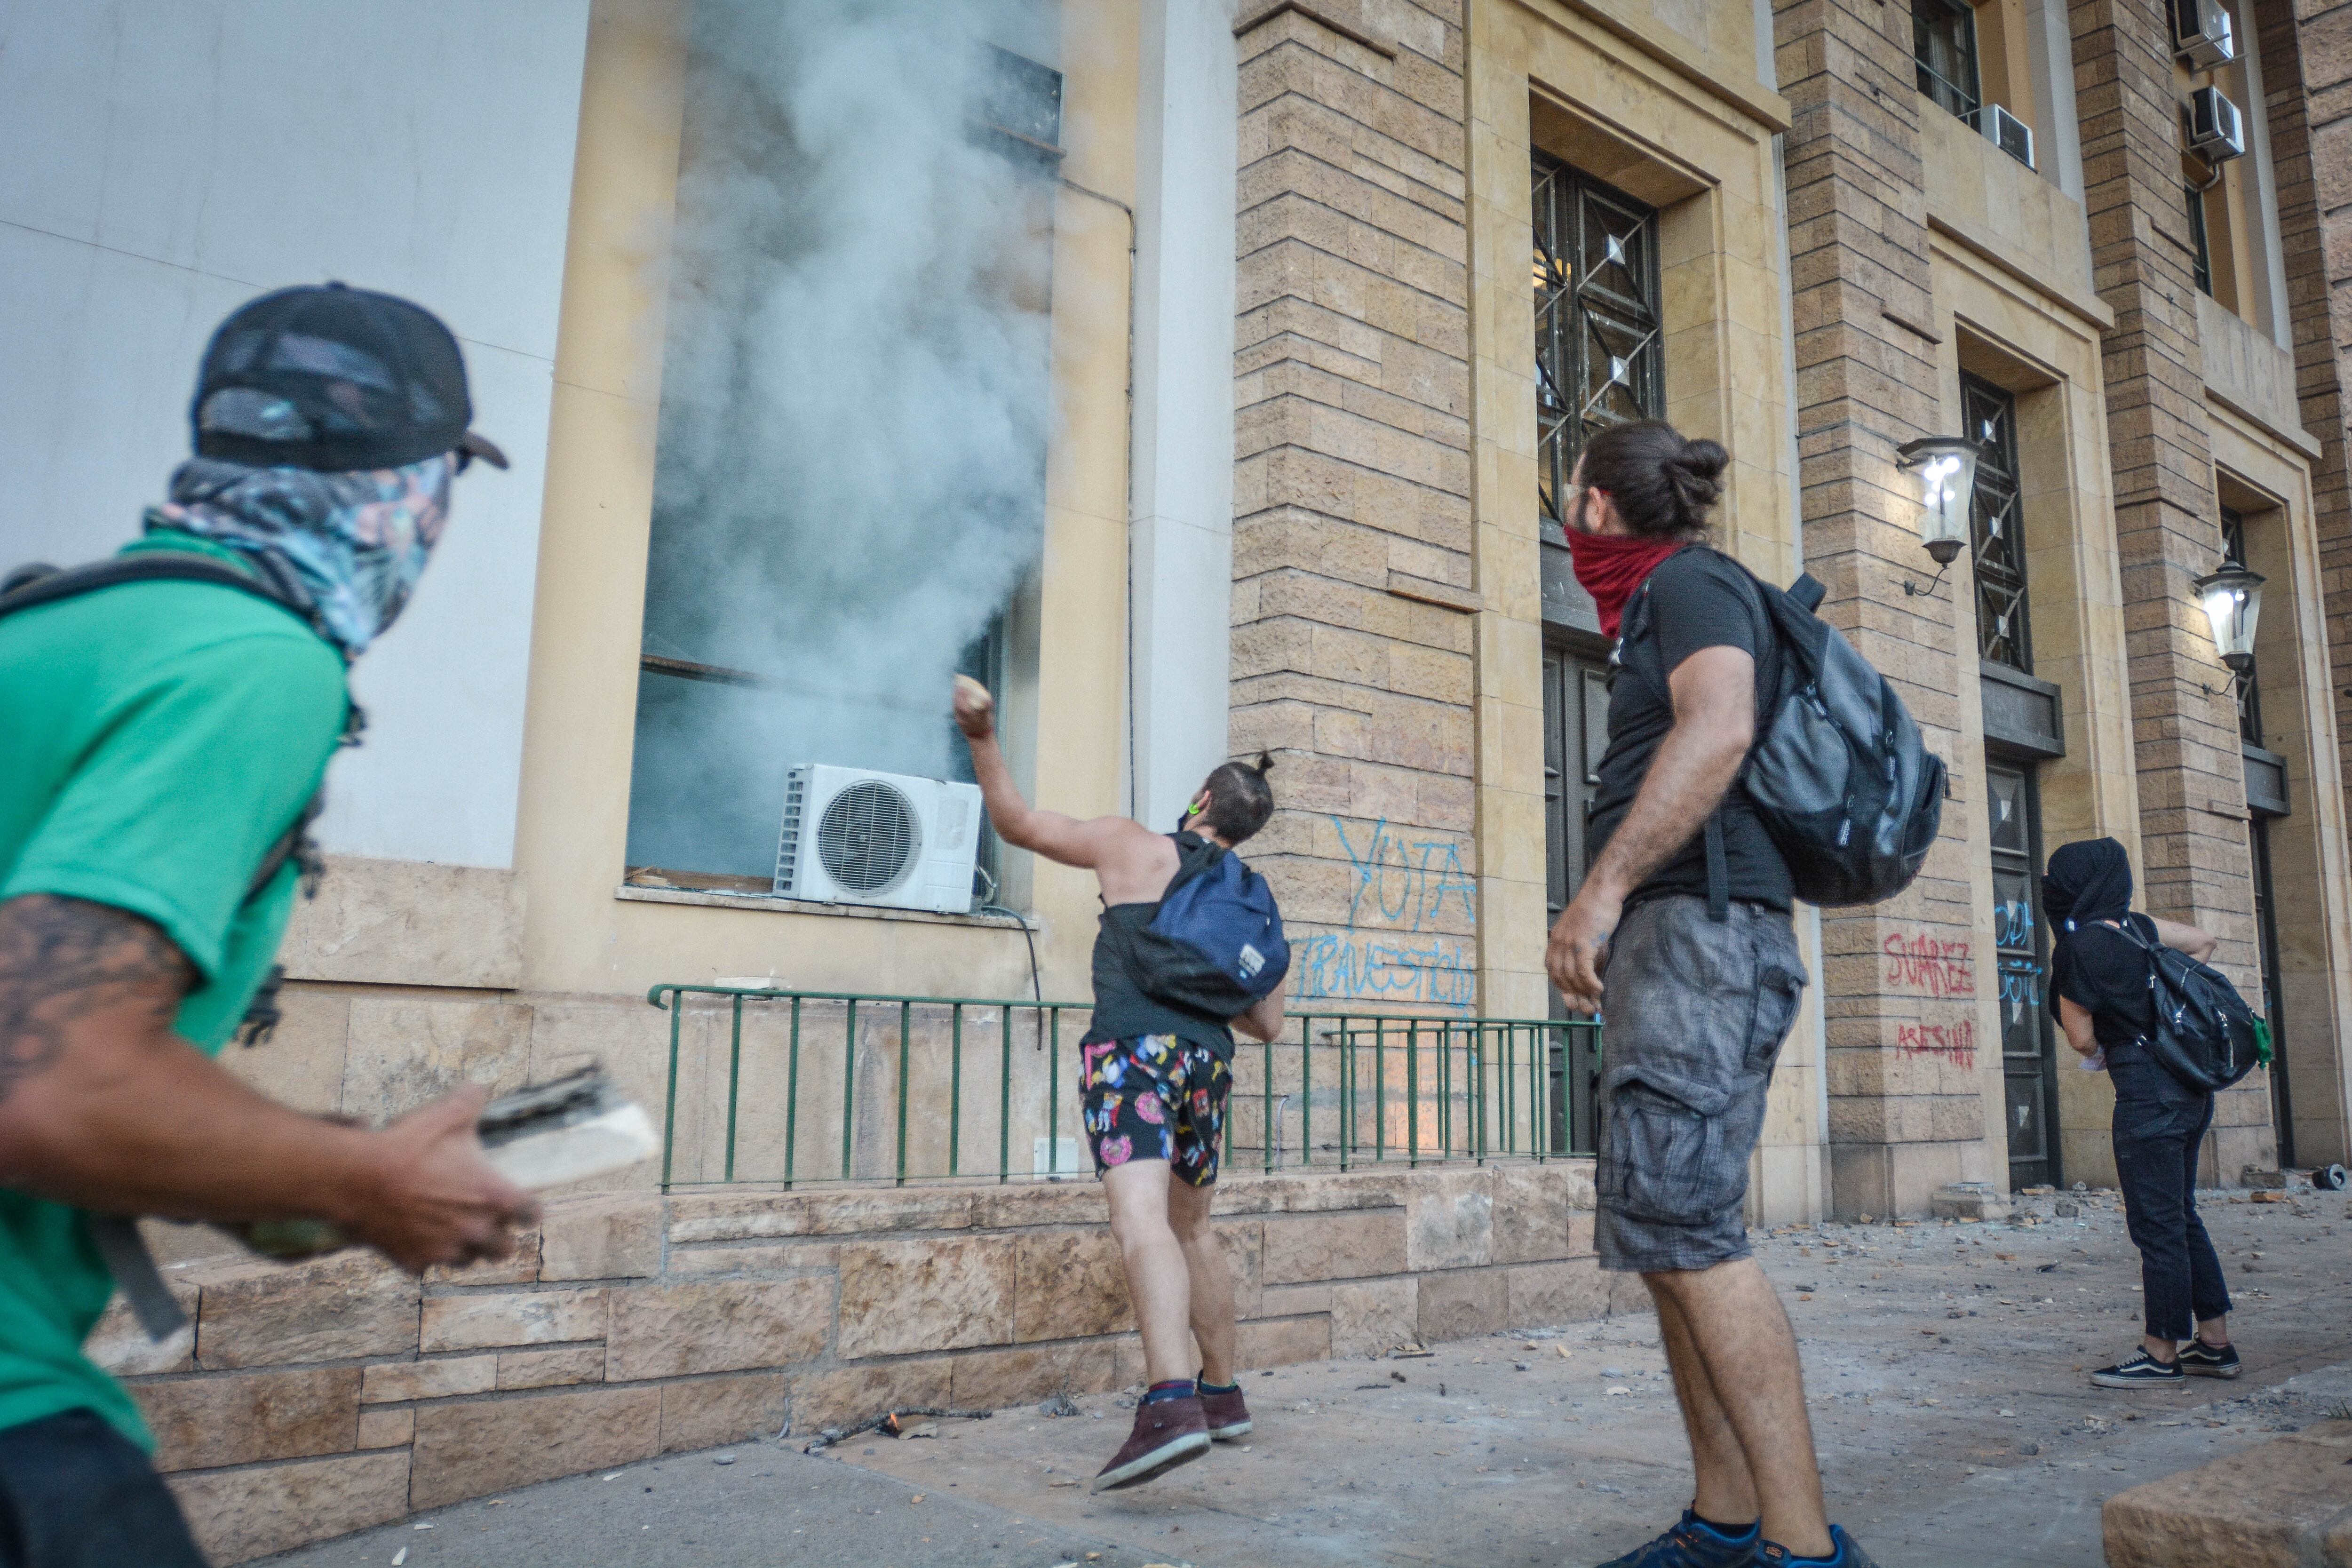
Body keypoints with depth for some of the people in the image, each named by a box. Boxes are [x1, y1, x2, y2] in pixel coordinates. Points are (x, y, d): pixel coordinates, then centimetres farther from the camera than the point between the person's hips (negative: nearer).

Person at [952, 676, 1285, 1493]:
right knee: (1192, 1228, 21)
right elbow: (1267, 1022, 18)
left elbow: (1018, 824, 6)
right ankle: (1224, 1395, 31)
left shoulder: (1135, 847, 6)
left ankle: (1171, 1403, -36)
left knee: (1142, 1219, -19)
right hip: (1208, 1059, 6)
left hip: (1134, 1048, -6)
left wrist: (984, 738, 5)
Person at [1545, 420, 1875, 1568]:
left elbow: (1718, 730, -21)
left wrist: (1600, 893, -25)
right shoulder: (1667, 607, 27)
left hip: (1699, 927, -10)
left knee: (1681, 1223, -16)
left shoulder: (1693, 581, -2)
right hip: (1675, 946, 10)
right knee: (1662, 1235, 7)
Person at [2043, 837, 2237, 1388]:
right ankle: (2215, 1344, 23)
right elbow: (2203, 942, 24)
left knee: (2157, 1223, -2)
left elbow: (2082, 1038, -12)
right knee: (2181, 1216, 16)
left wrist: (2101, 1056, 12)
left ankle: (2161, 1355, 5)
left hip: (2147, 1092, -9)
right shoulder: (2135, 926, 8)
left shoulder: (2080, 946, -16)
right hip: (2188, 1088, 9)